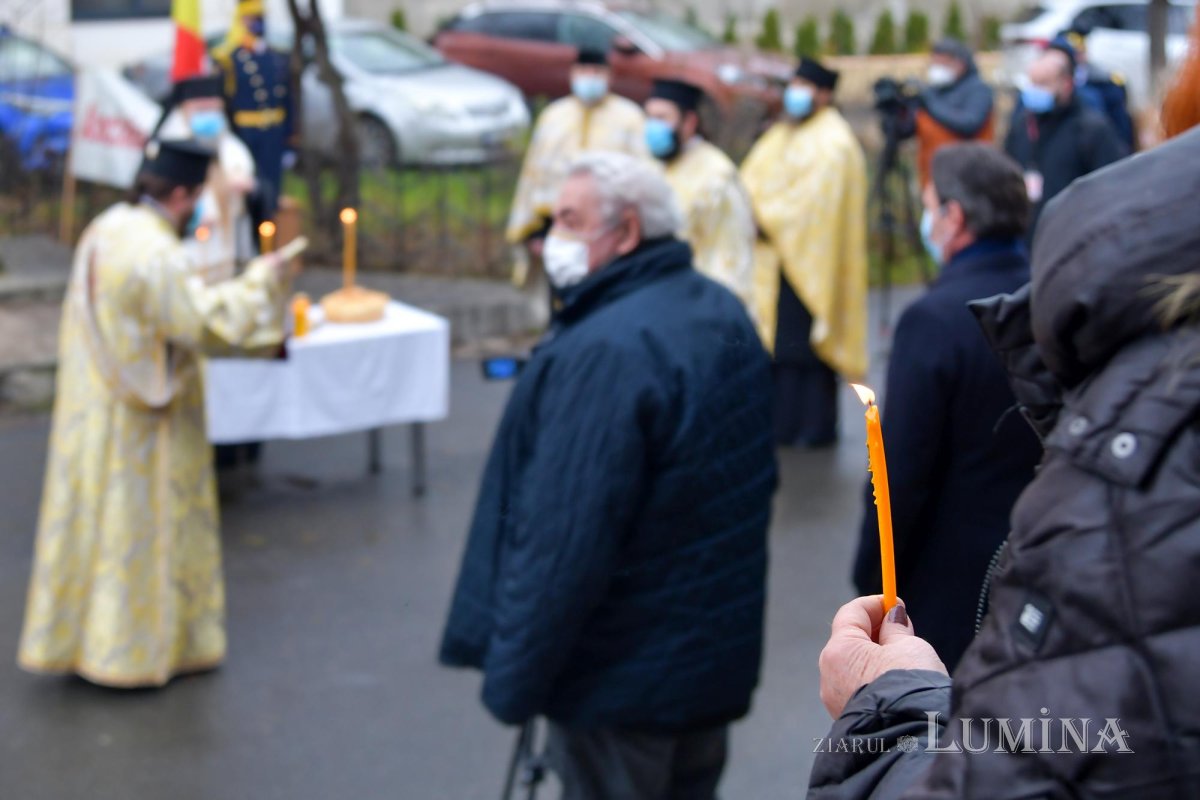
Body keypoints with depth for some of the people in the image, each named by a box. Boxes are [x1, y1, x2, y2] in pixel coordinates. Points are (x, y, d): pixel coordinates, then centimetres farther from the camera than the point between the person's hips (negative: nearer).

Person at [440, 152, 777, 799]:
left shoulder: (605, 353, -27)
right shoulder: (723, 311, 4)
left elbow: (564, 540, -28)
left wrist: (514, 678, -18)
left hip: (623, 677, -9)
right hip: (718, 654, 9)